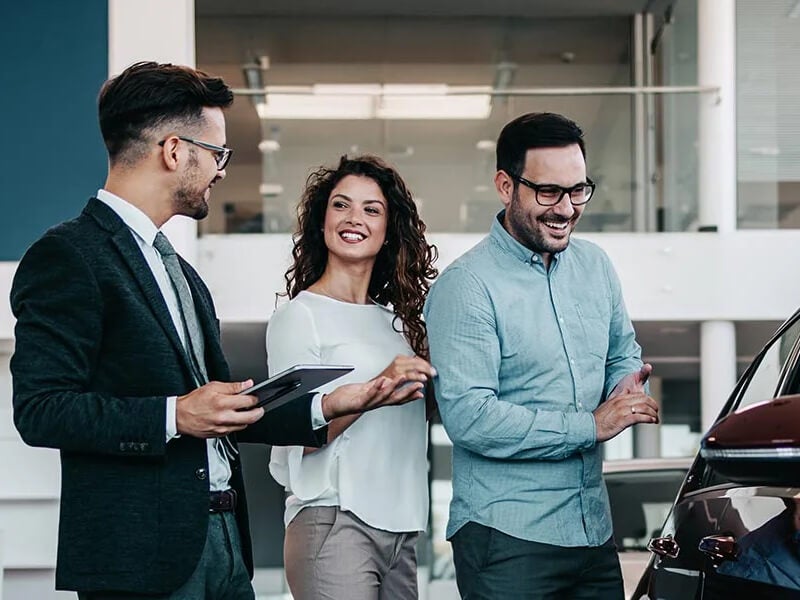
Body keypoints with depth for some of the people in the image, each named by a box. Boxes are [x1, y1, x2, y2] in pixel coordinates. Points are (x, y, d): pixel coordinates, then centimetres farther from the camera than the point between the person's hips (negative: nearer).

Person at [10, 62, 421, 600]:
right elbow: (40, 409, -17)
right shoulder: (67, 257, -9)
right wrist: (175, 416, -21)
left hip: (223, 537, 9)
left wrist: (328, 406, 16)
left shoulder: (180, 271, 21)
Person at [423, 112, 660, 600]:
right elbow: (469, 417, -20)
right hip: (506, 538, -6)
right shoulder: (466, 287, -13)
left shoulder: (595, 266, 9)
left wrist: (627, 386, -1)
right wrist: (590, 426, -18)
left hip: (595, 528, 7)